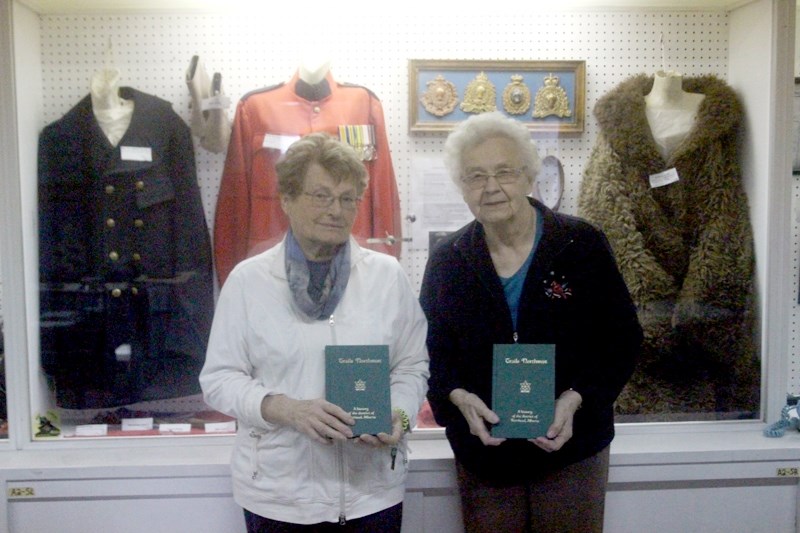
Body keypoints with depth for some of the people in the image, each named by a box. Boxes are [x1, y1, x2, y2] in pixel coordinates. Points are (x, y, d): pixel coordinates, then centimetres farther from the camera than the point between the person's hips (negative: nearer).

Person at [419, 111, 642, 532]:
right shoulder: (447, 261, 0)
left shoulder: (583, 245, -6)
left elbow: (621, 340, -3)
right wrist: (459, 397, -15)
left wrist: (575, 399, -18)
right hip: (483, 455, 2)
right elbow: (431, 350, 4)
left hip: (572, 449, -1)